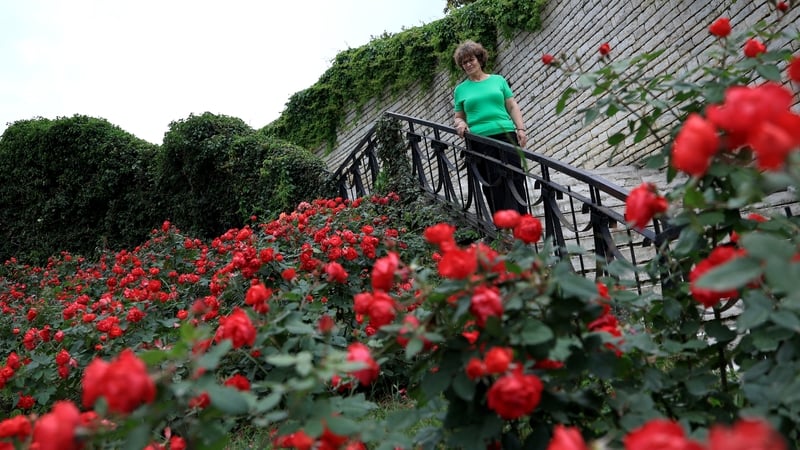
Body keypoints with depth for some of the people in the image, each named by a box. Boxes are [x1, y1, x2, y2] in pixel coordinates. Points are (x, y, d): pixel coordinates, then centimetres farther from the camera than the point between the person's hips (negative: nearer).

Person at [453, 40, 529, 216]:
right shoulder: (461, 89, 12)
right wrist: (460, 124, -9)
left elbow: (512, 107, 10)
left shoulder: (498, 80, 13)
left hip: (506, 135, 1)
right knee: (492, 185, 0)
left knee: (515, 179, -3)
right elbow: (459, 116, 14)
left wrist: (521, 129, -2)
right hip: (479, 141, 0)